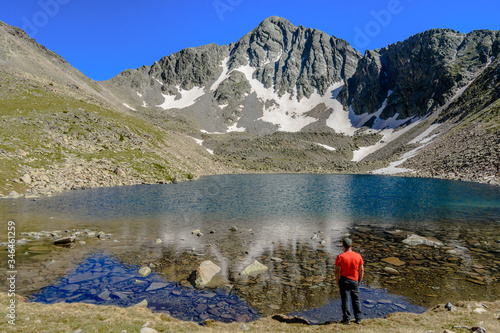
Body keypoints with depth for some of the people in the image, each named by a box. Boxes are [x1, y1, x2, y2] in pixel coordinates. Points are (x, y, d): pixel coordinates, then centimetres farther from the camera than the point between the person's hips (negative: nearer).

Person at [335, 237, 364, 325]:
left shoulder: (340, 257, -15)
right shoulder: (358, 256, -7)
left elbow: (337, 271, -13)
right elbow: (361, 270, 1)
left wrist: (337, 281, 1)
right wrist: (360, 280, 13)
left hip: (344, 280, -3)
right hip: (354, 281, 3)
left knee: (345, 300, 7)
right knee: (356, 300, 17)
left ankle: (347, 319, 13)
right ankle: (358, 318, 24)